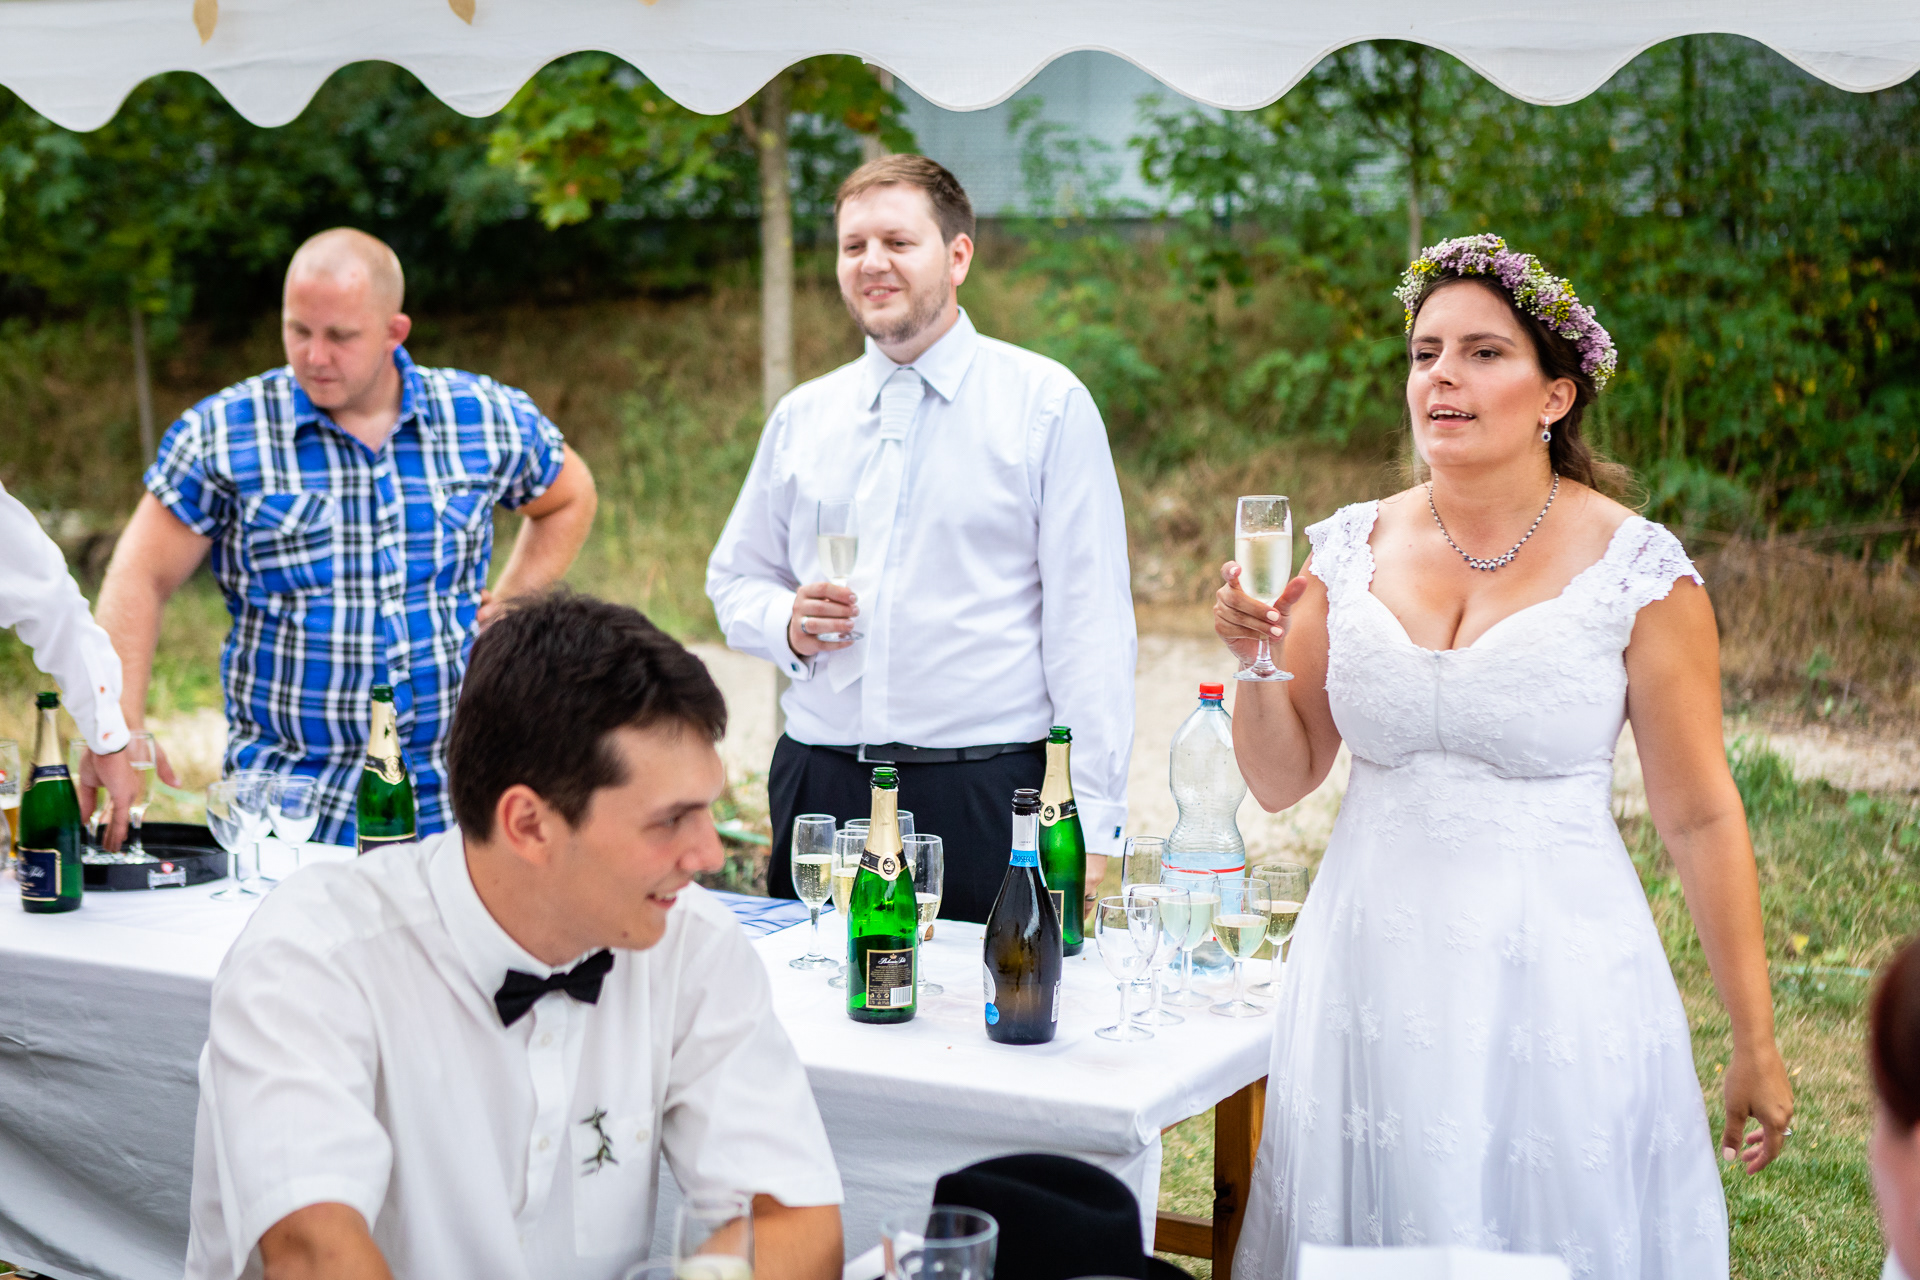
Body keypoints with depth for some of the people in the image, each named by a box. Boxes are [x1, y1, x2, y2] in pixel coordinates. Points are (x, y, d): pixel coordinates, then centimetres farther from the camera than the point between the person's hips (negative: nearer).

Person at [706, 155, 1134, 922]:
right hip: (820, 788, 4)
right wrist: (786, 622, -2)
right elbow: (735, 579, 22)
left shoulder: (1047, 404, 0)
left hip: (986, 795, -3)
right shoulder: (802, 416, 13)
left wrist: (1088, 824, -11)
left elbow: (1089, 624, -4)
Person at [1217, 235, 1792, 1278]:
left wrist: (1755, 1046, -2)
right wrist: (1254, 656, -9)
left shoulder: (1636, 569, -7)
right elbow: (1282, 780, 9)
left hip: (1557, 983, -3)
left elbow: (1699, 819, -4)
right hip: (1372, 984, 3)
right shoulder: (1352, 550, 4)